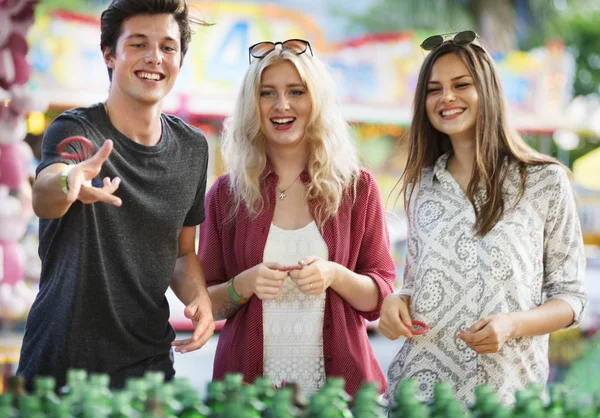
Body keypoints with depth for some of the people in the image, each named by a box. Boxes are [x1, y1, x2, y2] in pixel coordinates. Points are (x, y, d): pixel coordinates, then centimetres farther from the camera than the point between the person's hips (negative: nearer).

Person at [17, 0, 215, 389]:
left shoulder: (192, 148, 5)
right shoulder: (74, 131, -12)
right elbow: (43, 200, -33)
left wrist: (199, 296, -6)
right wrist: (69, 183, -56)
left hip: (150, 361, 4)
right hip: (60, 366, -4)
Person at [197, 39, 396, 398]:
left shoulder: (357, 188, 1)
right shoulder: (227, 194, 1)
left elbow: (380, 297, 2)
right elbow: (206, 302, 5)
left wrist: (335, 276, -17)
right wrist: (244, 285, -14)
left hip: (339, 379, 0)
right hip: (248, 381, 0)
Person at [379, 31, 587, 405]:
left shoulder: (547, 182, -5)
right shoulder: (421, 184, 7)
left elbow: (571, 295, -2)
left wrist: (512, 324, -19)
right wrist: (396, 301, -6)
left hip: (506, 387, -3)